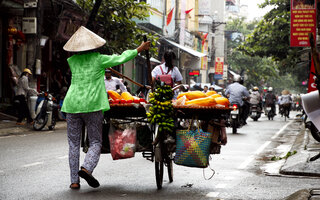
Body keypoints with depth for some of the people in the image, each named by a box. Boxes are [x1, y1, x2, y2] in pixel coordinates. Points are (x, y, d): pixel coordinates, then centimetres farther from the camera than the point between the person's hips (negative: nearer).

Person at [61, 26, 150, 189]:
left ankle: (74, 181, 6)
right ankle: (86, 168, -20)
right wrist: (140, 49, 18)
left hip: (72, 104, 3)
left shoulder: (72, 61, 8)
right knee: (95, 142, 6)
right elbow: (121, 58, 6)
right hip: (92, 105, -3)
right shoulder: (98, 59, -1)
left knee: (74, 144, 9)